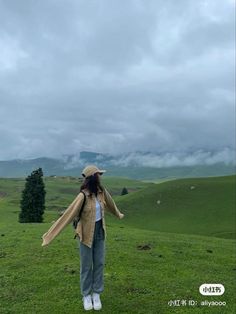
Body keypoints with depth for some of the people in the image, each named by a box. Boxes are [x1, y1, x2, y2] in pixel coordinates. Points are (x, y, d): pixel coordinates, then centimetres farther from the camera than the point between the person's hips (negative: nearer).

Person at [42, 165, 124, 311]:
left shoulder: (102, 191, -6)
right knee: (86, 265, 10)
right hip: (86, 233, -5)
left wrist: (118, 214, 35)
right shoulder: (83, 196, -25)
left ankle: (96, 294, 27)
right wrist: (51, 235, -26)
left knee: (99, 263, 11)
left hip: (100, 231, 5)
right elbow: (68, 215, -26)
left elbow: (110, 203, 15)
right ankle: (86, 295, 29)